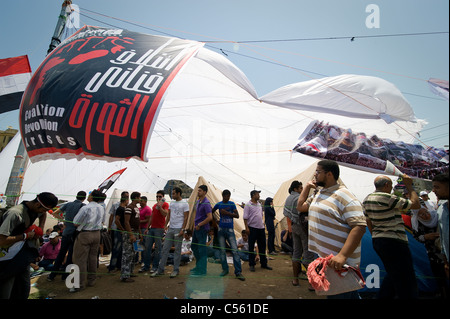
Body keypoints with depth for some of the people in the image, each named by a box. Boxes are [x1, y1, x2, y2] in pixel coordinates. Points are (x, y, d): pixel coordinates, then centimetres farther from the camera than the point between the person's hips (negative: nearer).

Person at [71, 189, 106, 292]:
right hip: (97, 234, 6)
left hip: (84, 234, -6)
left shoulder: (85, 208, -17)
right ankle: (92, 280, 25)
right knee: (93, 257, 15)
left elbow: (75, 223, -11)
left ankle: (80, 284, 8)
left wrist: (81, 225, 8)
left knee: (80, 259, 3)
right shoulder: (102, 208, 3)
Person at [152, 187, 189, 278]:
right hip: (170, 229, 6)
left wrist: (183, 229, -15)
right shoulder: (172, 202, 13)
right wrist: (165, 225, 8)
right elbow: (168, 215, 16)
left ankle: (176, 270, 14)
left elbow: (185, 218, -9)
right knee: (165, 249, 7)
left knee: (177, 250, 2)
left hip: (178, 229, -6)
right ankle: (160, 269, 16)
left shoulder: (185, 204, -6)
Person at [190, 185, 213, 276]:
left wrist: (199, 225, -18)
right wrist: (195, 225, 14)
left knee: (202, 249, -2)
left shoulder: (206, 203, -18)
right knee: (194, 247, 18)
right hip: (196, 228, 10)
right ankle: (198, 265, 33)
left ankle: (202, 270, 9)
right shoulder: (197, 202, 11)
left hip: (202, 229, -10)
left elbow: (210, 217, -25)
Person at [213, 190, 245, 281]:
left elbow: (237, 215, -5)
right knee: (222, 250, 7)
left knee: (235, 250, -6)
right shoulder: (219, 204, 4)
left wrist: (227, 212, -15)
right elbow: (211, 213, 18)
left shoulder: (232, 204, 1)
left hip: (230, 229, -1)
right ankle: (225, 269, 22)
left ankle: (238, 272, -1)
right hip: (221, 229, 2)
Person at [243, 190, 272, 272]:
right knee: (251, 247, 2)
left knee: (262, 246, 12)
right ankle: (251, 264, 12)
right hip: (252, 228, -7)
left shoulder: (259, 204, 13)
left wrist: (263, 224, 17)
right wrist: (246, 227, -16)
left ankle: (264, 263, 23)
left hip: (261, 228, 7)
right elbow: (245, 218, -11)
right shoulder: (248, 205, -8)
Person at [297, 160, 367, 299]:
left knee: (338, 295, 3)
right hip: (321, 258, 8)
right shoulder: (318, 194, 12)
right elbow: (300, 206, 22)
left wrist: (342, 256, -30)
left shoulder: (343, 196, -16)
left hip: (338, 262, -8)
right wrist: (307, 186, 13)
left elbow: (360, 226, -23)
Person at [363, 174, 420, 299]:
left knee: (392, 275, 24)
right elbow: (416, 204, -10)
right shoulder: (388, 198, -18)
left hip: (377, 241, 9)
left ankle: (382, 296, 27)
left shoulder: (367, 199, 8)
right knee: (405, 280, 2)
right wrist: (409, 186, -1)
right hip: (394, 242, -9)